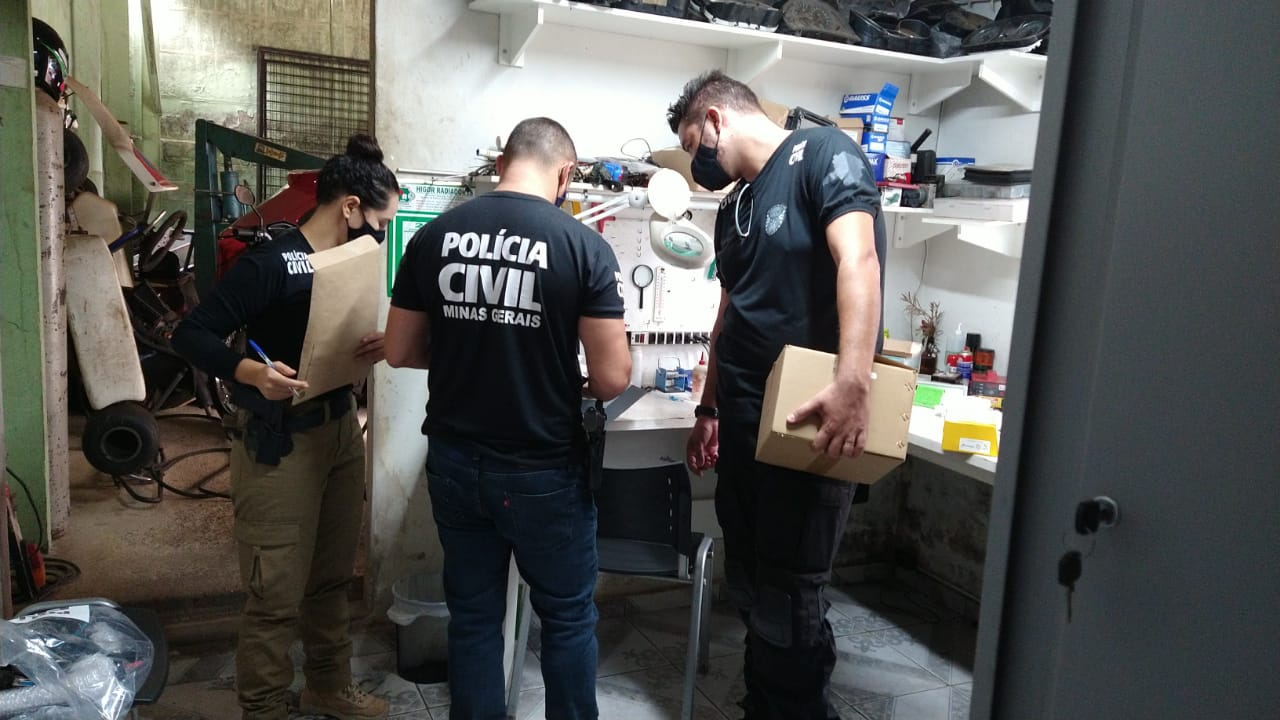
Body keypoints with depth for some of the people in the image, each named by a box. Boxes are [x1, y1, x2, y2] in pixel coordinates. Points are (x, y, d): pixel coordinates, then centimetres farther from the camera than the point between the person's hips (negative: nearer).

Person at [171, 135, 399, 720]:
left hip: (341, 426, 8)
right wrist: (251, 372, -33)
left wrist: (374, 348, -3)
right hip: (281, 440, -8)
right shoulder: (271, 264, -17)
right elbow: (191, 335, -16)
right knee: (277, 593, 2)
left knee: (332, 576, 19)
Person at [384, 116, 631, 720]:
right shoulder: (584, 246, -13)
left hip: (453, 462, 4)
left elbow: (399, 351, 5)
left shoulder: (433, 236, -2)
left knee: (472, 615, 19)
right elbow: (612, 379, -14)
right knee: (568, 616, 17)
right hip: (544, 471, -3)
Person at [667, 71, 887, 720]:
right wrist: (709, 409, 21)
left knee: (788, 597, -1)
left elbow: (857, 260, -21)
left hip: (813, 421, -8)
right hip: (744, 419, 8)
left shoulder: (821, 154, -6)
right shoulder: (734, 207, 17)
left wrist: (852, 384, -33)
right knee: (748, 586, 14)